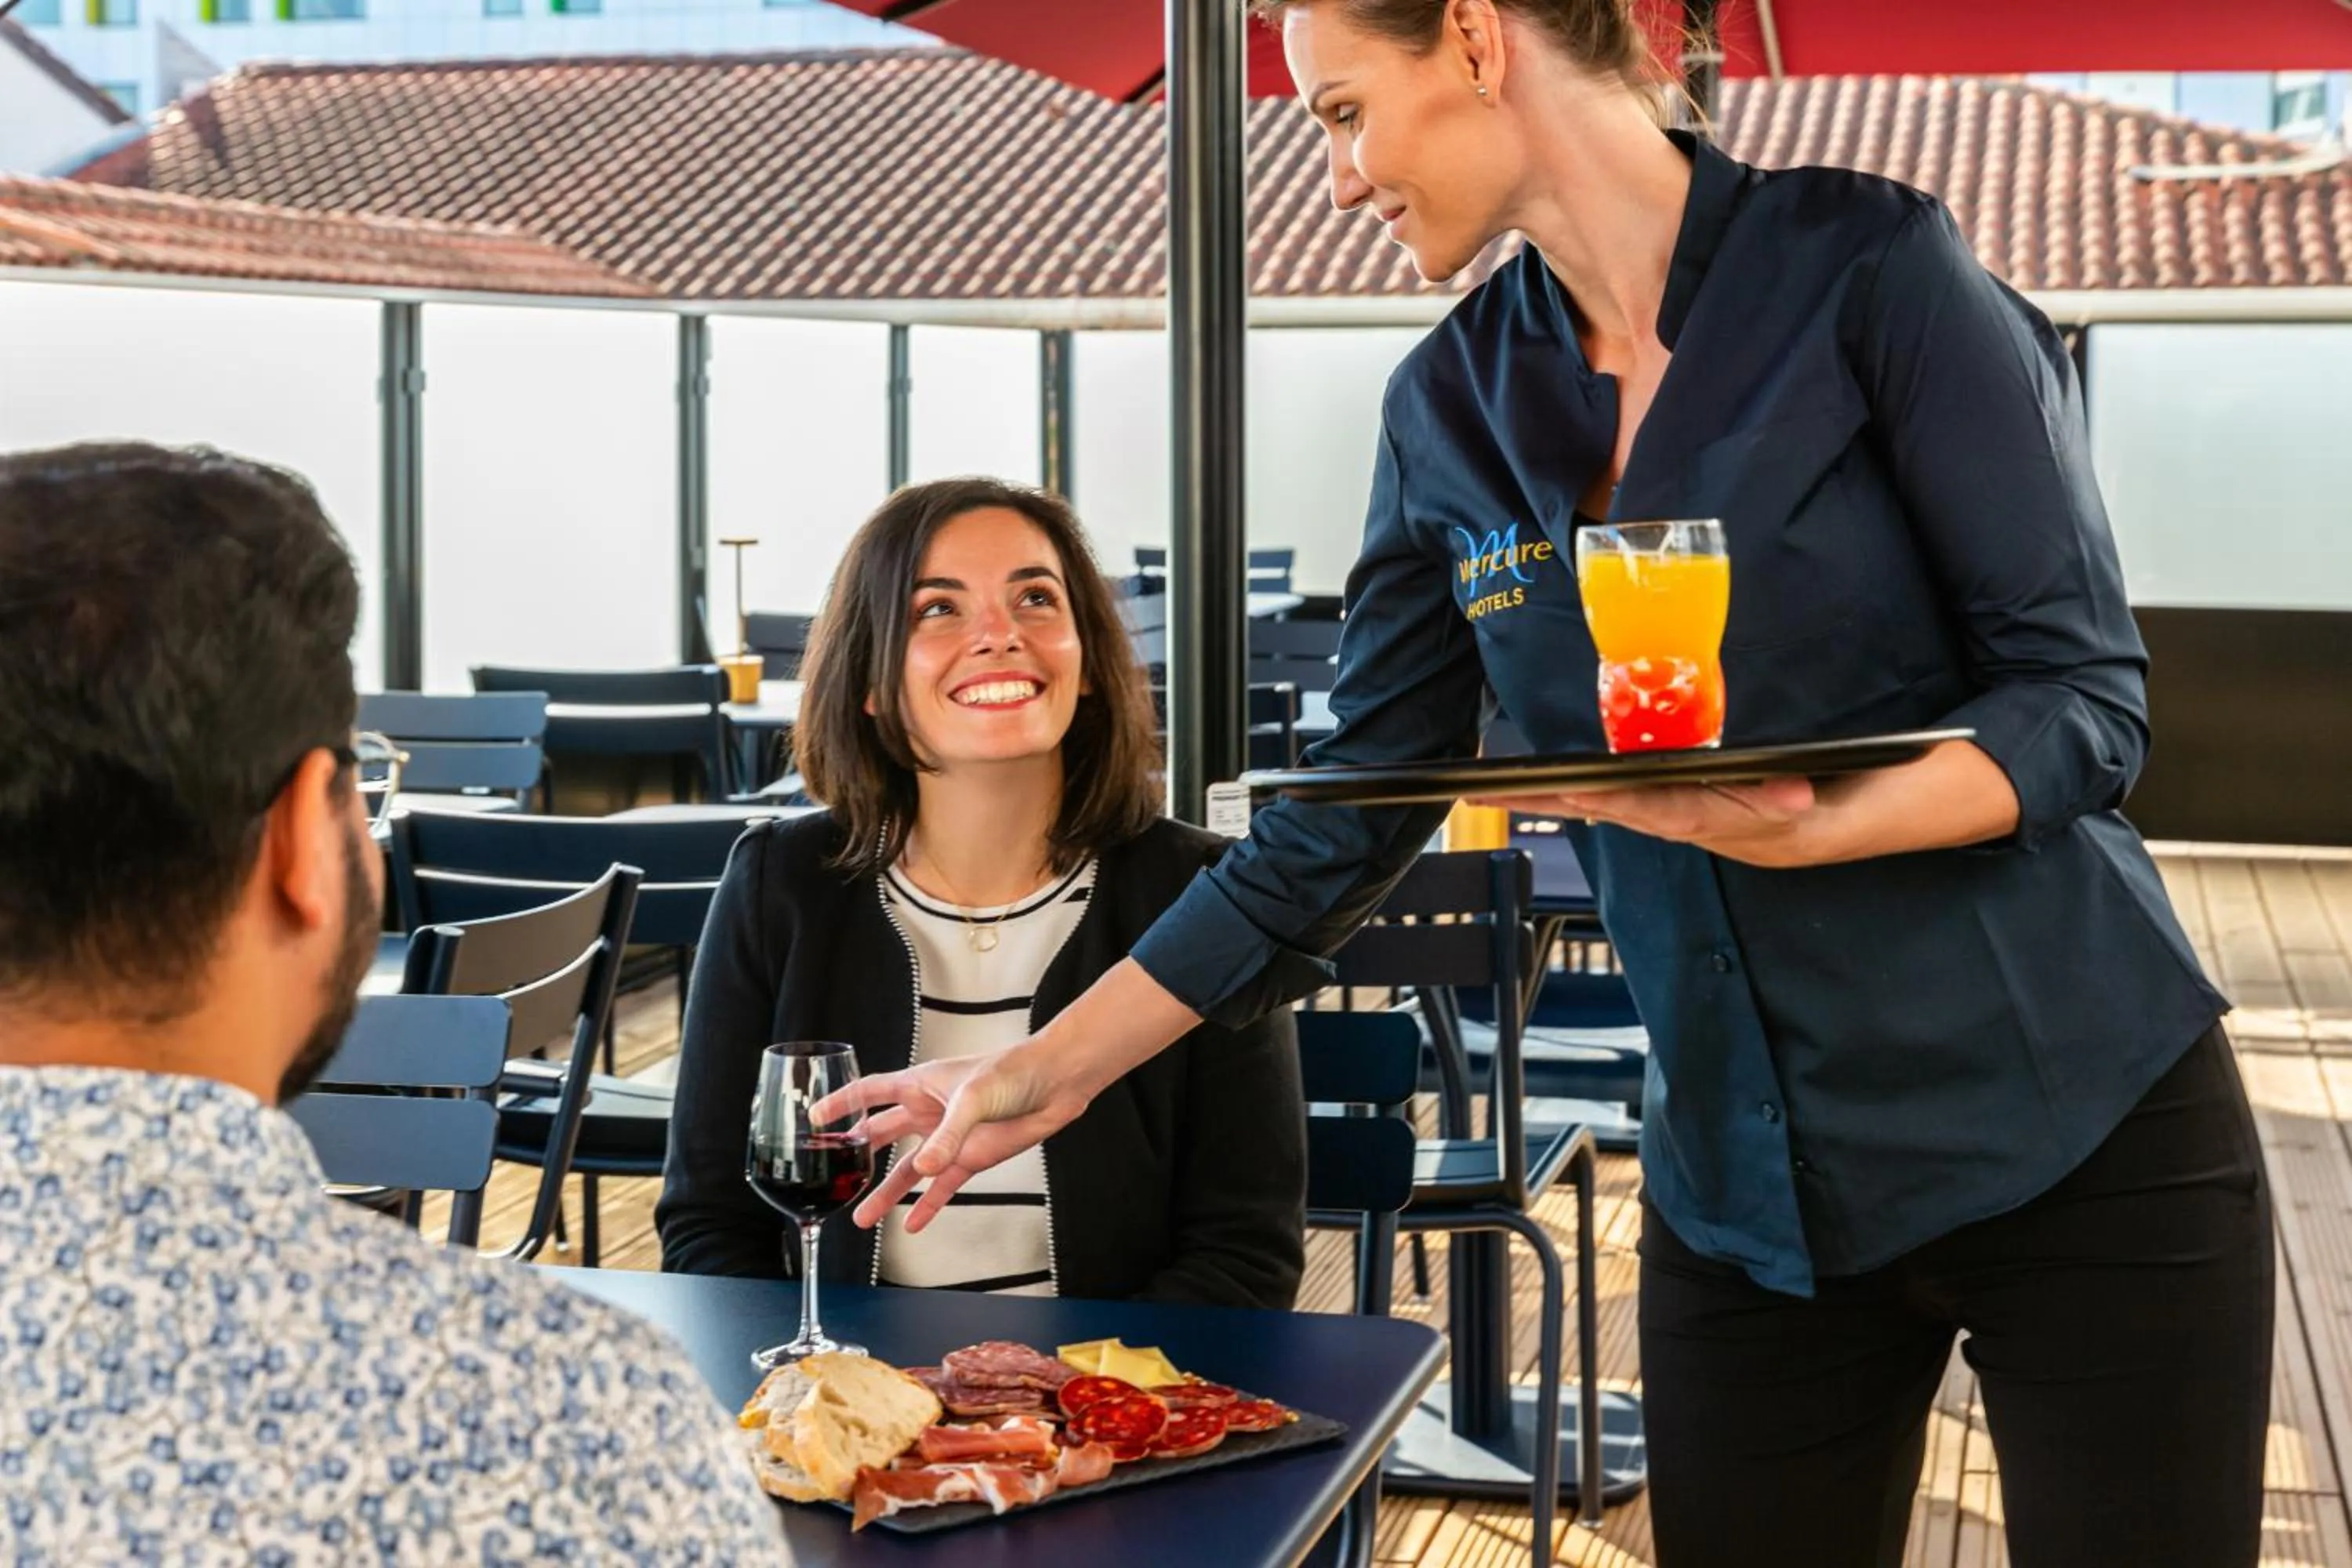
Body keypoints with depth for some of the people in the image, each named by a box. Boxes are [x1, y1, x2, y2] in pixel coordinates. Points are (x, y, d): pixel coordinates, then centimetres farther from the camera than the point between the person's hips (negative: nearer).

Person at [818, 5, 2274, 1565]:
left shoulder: (1869, 264, -10)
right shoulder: (1453, 404, 5)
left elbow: (2085, 693, -11)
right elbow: (1341, 821, 9)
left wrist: (1808, 825, -29)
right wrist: (1050, 1070, 7)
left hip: (2072, 1134, -4)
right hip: (1746, 1184, 4)